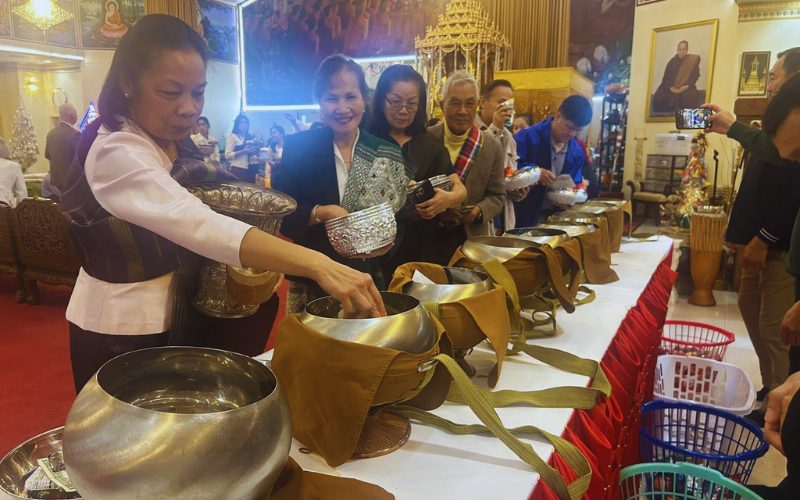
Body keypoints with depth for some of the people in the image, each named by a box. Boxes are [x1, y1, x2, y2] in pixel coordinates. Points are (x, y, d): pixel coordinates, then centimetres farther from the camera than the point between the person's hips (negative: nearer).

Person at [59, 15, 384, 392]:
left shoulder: (175, 142, 1)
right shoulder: (116, 153, -28)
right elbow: (198, 225, -43)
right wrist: (319, 265, -54)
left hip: (170, 317, 8)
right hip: (119, 330, -8)